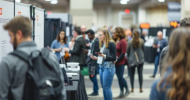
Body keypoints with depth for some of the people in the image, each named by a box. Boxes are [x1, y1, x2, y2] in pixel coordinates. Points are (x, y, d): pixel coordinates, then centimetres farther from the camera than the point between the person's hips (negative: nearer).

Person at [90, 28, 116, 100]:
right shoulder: (101, 44, 12)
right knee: (104, 87, 11)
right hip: (101, 67, 8)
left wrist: (104, 56, -24)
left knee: (107, 87, -7)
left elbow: (113, 58, -13)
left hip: (108, 67, -8)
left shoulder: (111, 44, -11)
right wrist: (95, 58, 2)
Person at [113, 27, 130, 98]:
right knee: (119, 77, 10)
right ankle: (122, 93, 17)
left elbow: (123, 53, -14)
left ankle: (127, 90, 15)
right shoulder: (115, 41, 8)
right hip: (115, 62, 7)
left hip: (120, 63, -7)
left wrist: (117, 60, -16)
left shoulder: (123, 41, -11)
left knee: (120, 77, -4)